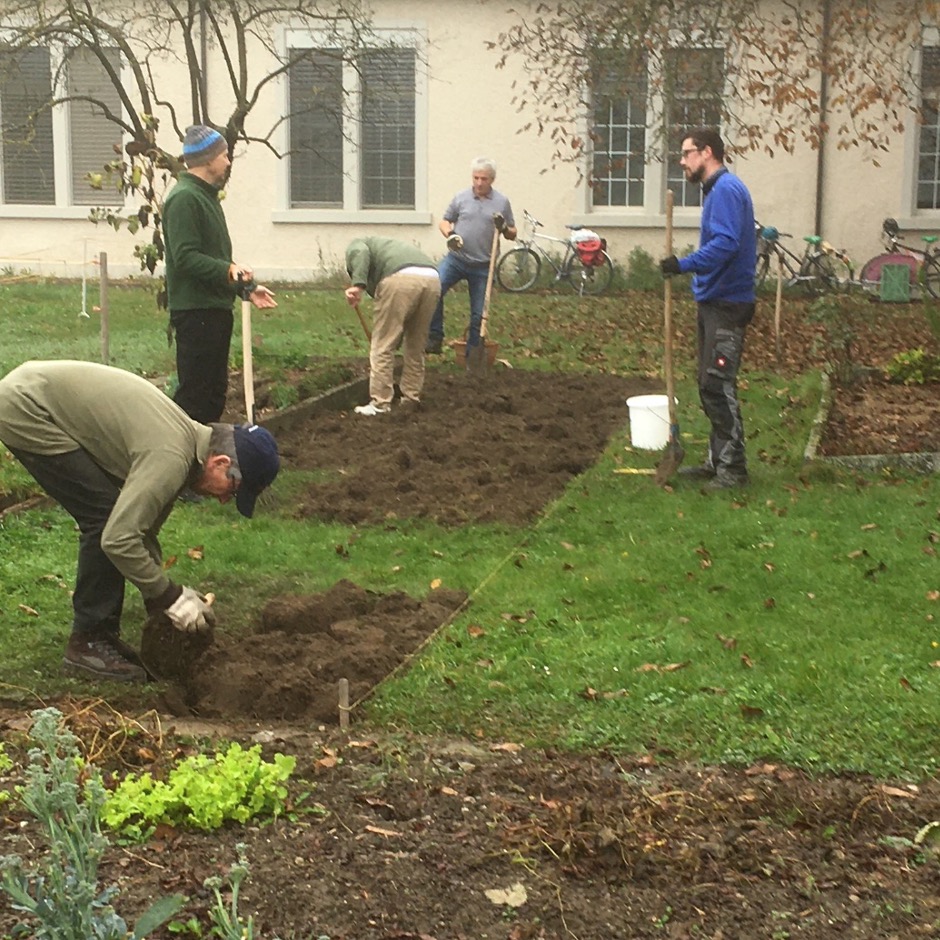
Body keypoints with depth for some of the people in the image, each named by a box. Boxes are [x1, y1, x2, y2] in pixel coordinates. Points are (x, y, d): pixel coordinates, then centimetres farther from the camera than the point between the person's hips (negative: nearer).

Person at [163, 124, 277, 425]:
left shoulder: (207, 196, 21)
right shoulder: (184, 198, -13)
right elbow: (185, 257, -22)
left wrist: (247, 288, 19)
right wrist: (227, 270, -32)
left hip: (216, 309, 10)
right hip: (195, 312, -10)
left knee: (215, 391, 14)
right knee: (195, 392, -10)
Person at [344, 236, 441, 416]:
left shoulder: (354, 246, 28)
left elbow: (361, 253, -3)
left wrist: (357, 285, -12)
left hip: (401, 279, -7)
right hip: (431, 279, 7)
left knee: (382, 346, 4)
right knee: (416, 346, 21)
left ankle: (380, 404, 6)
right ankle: (411, 399, 27)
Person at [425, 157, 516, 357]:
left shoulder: (502, 202, 4)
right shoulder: (461, 197, 5)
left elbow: (513, 235, 10)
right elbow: (444, 221, 14)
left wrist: (504, 228, -12)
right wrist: (450, 234, -8)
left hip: (482, 266, 0)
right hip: (456, 259, 0)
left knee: (478, 314, 4)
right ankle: (435, 338, -12)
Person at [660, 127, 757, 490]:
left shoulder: (726, 190, -15)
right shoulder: (716, 189, 17)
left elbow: (725, 243, -27)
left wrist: (684, 264, -30)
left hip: (726, 303, -11)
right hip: (714, 300, 11)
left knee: (718, 386, -9)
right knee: (710, 385, 14)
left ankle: (733, 468, -3)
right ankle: (717, 461, 22)